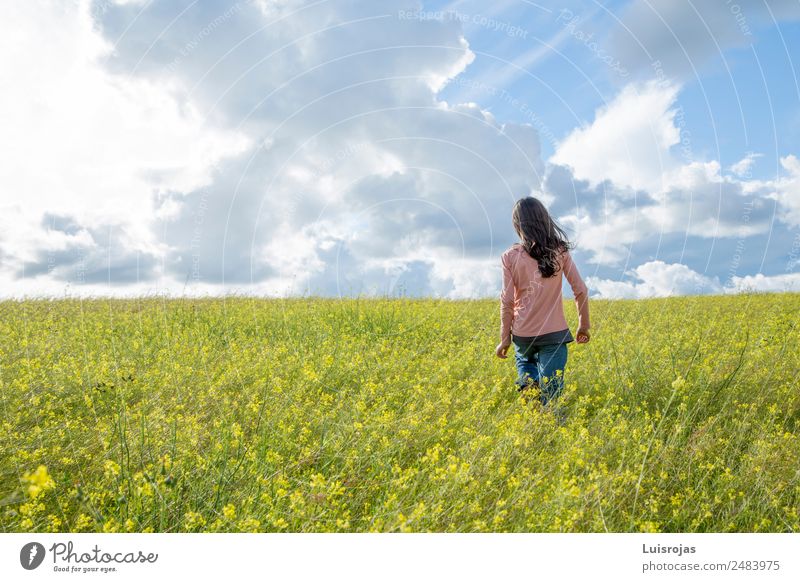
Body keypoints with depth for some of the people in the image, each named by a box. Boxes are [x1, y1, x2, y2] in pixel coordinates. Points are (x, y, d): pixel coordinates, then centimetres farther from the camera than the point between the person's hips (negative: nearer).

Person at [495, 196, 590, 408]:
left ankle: (527, 384, 5)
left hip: (523, 334, 0)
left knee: (524, 360, 32)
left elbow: (507, 301, -6)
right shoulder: (560, 251, -2)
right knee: (551, 395, 6)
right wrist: (584, 325, 12)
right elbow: (581, 291, 0)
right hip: (554, 333, 0)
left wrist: (505, 339, 2)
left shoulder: (510, 257, -7)